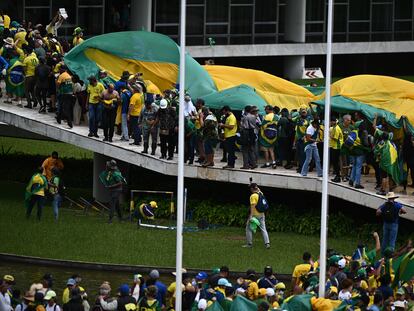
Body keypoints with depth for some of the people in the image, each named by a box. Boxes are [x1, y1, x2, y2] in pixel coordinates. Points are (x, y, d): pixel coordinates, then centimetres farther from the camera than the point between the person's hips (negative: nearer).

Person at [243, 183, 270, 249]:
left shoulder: (253, 196, -16)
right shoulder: (260, 194, 6)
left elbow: (253, 206, -23)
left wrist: (251, 216, -26)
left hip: (255, 214, -7)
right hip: (261, 214, 7)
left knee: (249, 228, 6)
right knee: (263, 229, 7)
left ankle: (249, 243, 7)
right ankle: (267, 243, -2)